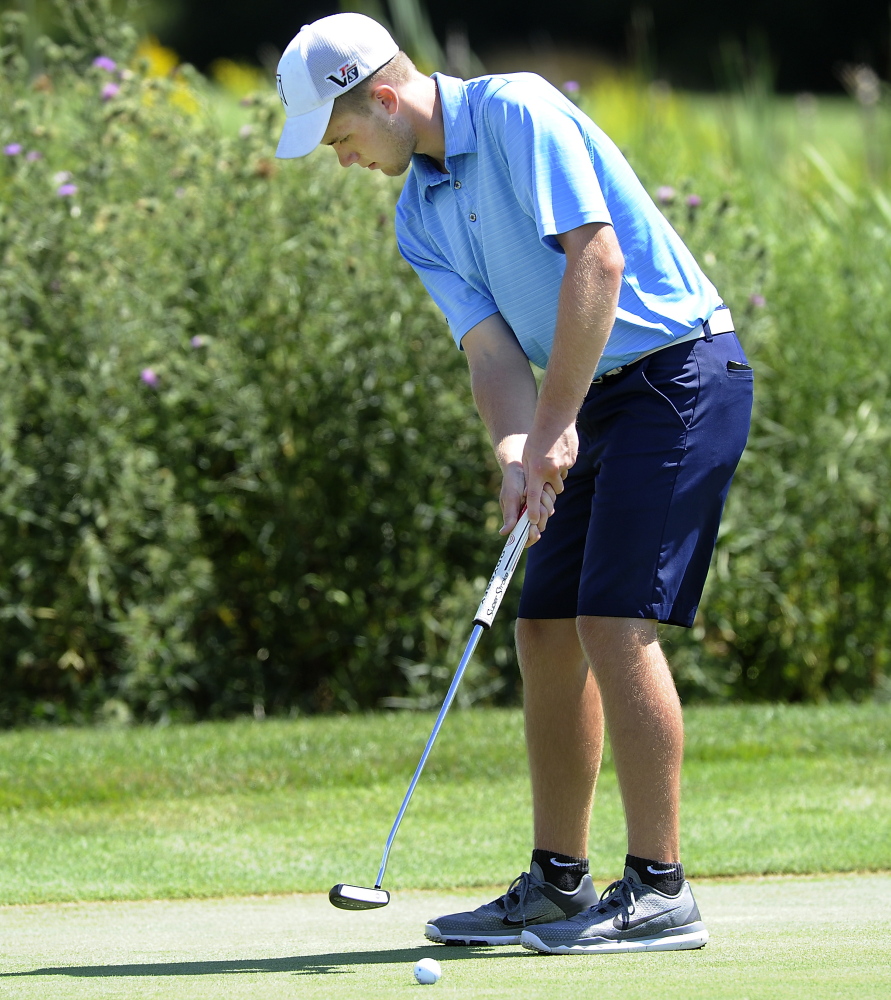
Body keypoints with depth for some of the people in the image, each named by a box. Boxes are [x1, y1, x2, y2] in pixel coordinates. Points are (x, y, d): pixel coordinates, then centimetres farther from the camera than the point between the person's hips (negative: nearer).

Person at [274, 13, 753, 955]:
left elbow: (597, 257, -22)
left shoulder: (517, 110, -14)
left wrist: (555, 425, -20)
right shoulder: (419, 219, 11)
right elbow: (492, 347, 2)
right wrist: (514, 451, -19)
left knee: (615, 621, -16)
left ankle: (660, 893, -14)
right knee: (546, 632, 8)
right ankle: (557, 885, 15)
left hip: (680, 372, -9)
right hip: (598, 400, 9)